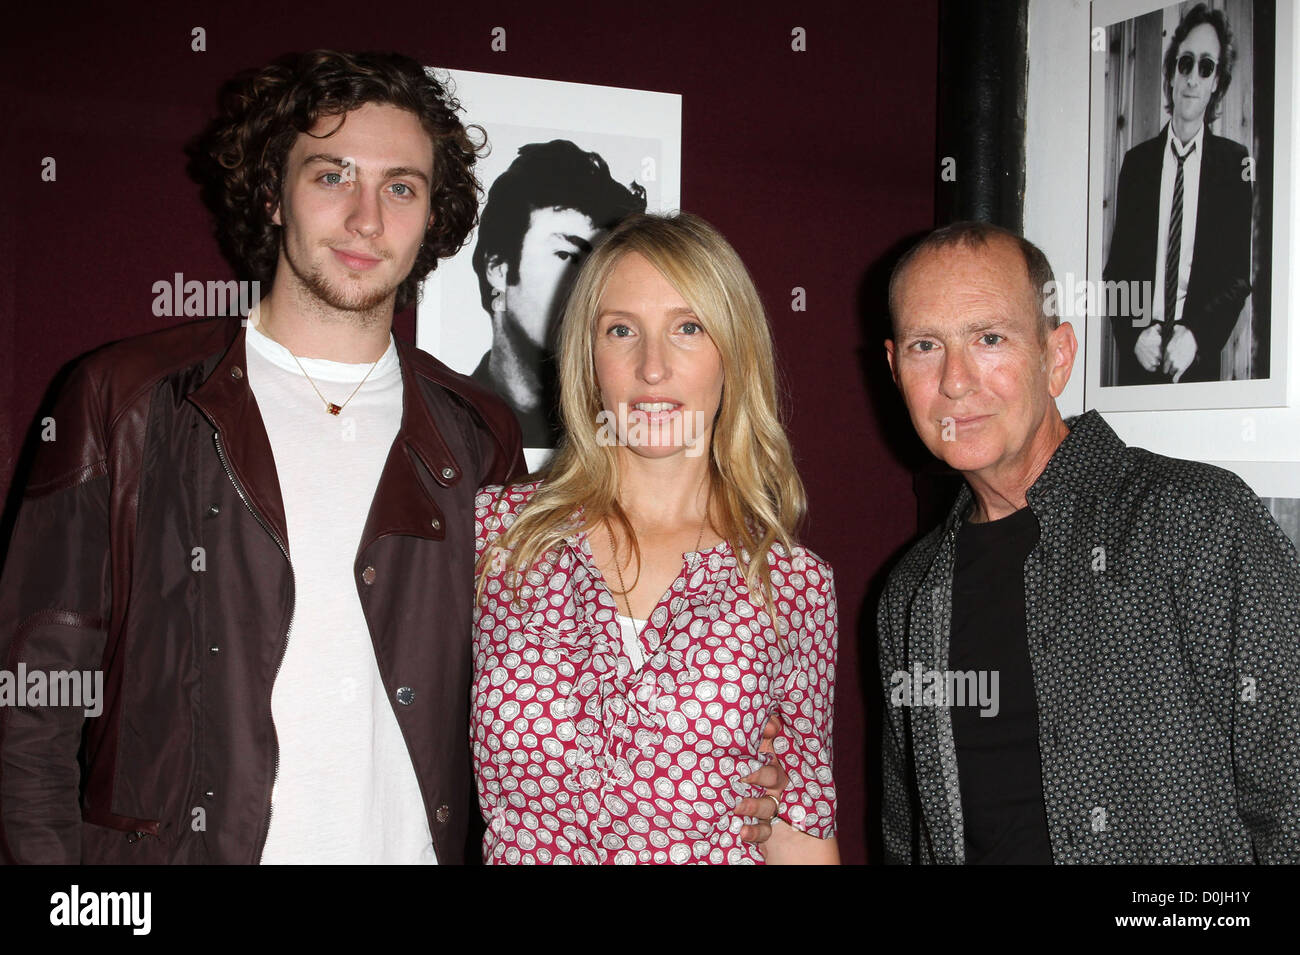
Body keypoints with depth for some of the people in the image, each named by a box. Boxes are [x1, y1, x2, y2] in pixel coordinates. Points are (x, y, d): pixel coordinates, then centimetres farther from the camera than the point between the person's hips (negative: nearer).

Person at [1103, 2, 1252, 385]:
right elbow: (1116, 268, 5)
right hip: (1137, 357, 1)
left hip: (1199, 360, -1)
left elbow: (1241, 274, 0)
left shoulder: (1234, 163, 1)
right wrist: (1133, 334, -10)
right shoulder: (1136, 161, 6)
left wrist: (1197, 335, -14)